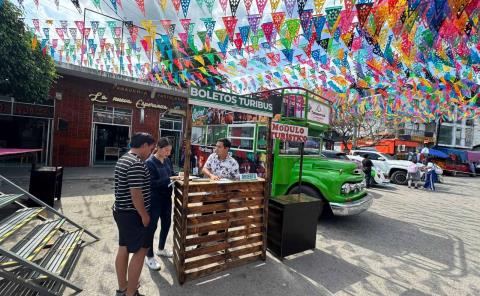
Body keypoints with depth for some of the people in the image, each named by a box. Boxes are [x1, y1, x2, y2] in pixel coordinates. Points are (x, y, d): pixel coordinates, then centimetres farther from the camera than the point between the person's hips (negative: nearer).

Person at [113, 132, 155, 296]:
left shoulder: (123, 159, 10)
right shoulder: (137, 164, -23)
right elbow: (136, 193, -26)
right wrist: (144, 215, -15)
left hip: (121, 211, 10)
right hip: (132, 214, -10)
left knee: (123, 248, 19)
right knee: (140, 251, 2)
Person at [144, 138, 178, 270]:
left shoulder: (167, 160, 4)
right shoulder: (150, 162, -17)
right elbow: (152, 183, -22)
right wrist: (169, 179, -28)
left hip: (166, 198, 8)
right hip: (154, 200, -7)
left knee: (166, 224, 19)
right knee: (151, 227, 7)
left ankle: (161, 249, 41)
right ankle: (149, 257, 26)